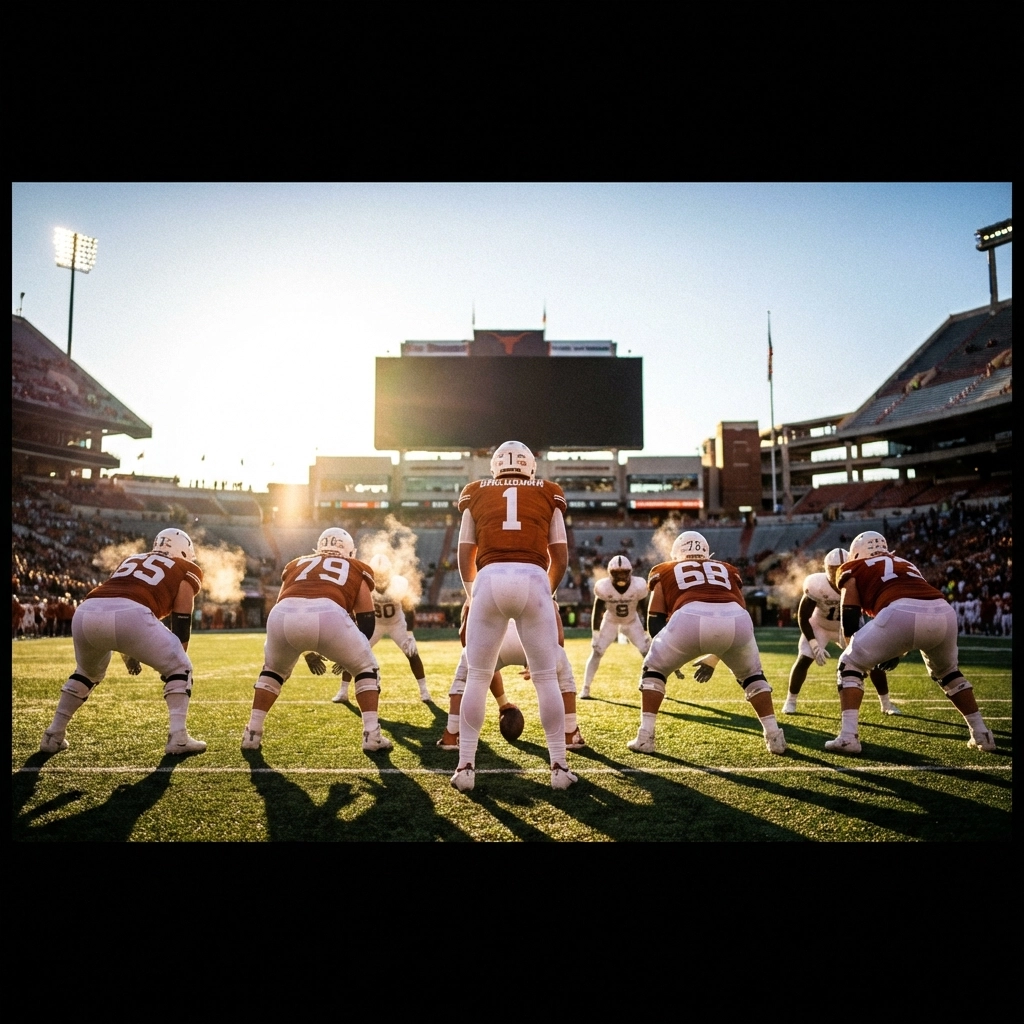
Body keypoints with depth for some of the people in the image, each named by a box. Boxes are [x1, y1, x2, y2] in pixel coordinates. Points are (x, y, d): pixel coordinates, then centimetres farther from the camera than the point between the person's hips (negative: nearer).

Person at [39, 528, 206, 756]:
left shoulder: (131, 560, 40)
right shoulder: (186, 571, 24)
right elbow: (181, 623, 17)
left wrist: (126, 654, 48)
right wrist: (176, 657, 28)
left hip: (87, 613, 6)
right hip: (130, 616, -6)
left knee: (87, 673, 36)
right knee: (179, 669, 16)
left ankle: (53, 735, 36)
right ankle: (178, 737, 6)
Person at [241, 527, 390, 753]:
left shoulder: (296, 565, 38)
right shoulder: (357, 570, 31)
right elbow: (367, 622, 23)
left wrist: (306, 652, 48)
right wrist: (348, 655, 38)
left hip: (285, 616, 3)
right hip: (328, 615, -3)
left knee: (274, 669, 35)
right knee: (366, 668, 24)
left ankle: (253, 733, 33)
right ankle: (372, 734, 15)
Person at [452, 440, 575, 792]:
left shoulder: (476, 494, 20)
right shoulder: (548, 495, 20)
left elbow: (465, 555, 18)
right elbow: (560, 557, 17)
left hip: (490, 580, 0)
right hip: (533, 580, 0)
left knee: (476, 678, 11)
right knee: (546, 678, 9)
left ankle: (465, 767, 13)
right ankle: (559, 767, 13)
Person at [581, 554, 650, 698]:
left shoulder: (638, 586, -27)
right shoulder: (603, 587, -29)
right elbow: (597, 612, -16)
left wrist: (647, 633, -10)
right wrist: (596, 634, -17)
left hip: (632, 622, 1)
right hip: (610, 621, -1)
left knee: (648, 652, -6)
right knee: (596, 652, -11)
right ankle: (585, 689, -2)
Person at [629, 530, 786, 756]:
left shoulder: (665, 572, 31)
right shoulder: (727, 571, 38)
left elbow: (656, 621, 23)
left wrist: (668, 656, 38)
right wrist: (714, 658, 44)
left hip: (690, 618, -2)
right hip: (735, 620, 3)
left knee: (654, 670, 24)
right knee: (751, 675, 33)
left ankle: (645, 737, 17)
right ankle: (774, 736, 27)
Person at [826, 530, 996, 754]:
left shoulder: (854, 569, 24)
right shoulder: (906, 564, 41)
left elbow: (850, 616, 15)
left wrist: (854, 650, 29)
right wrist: (897, 653, 45)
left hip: (901, 615, -5)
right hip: (944, 613, 6)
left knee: (850, 666, 14)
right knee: (947, 672, 36)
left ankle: (848, 736, 2)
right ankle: (981, 733, 38)